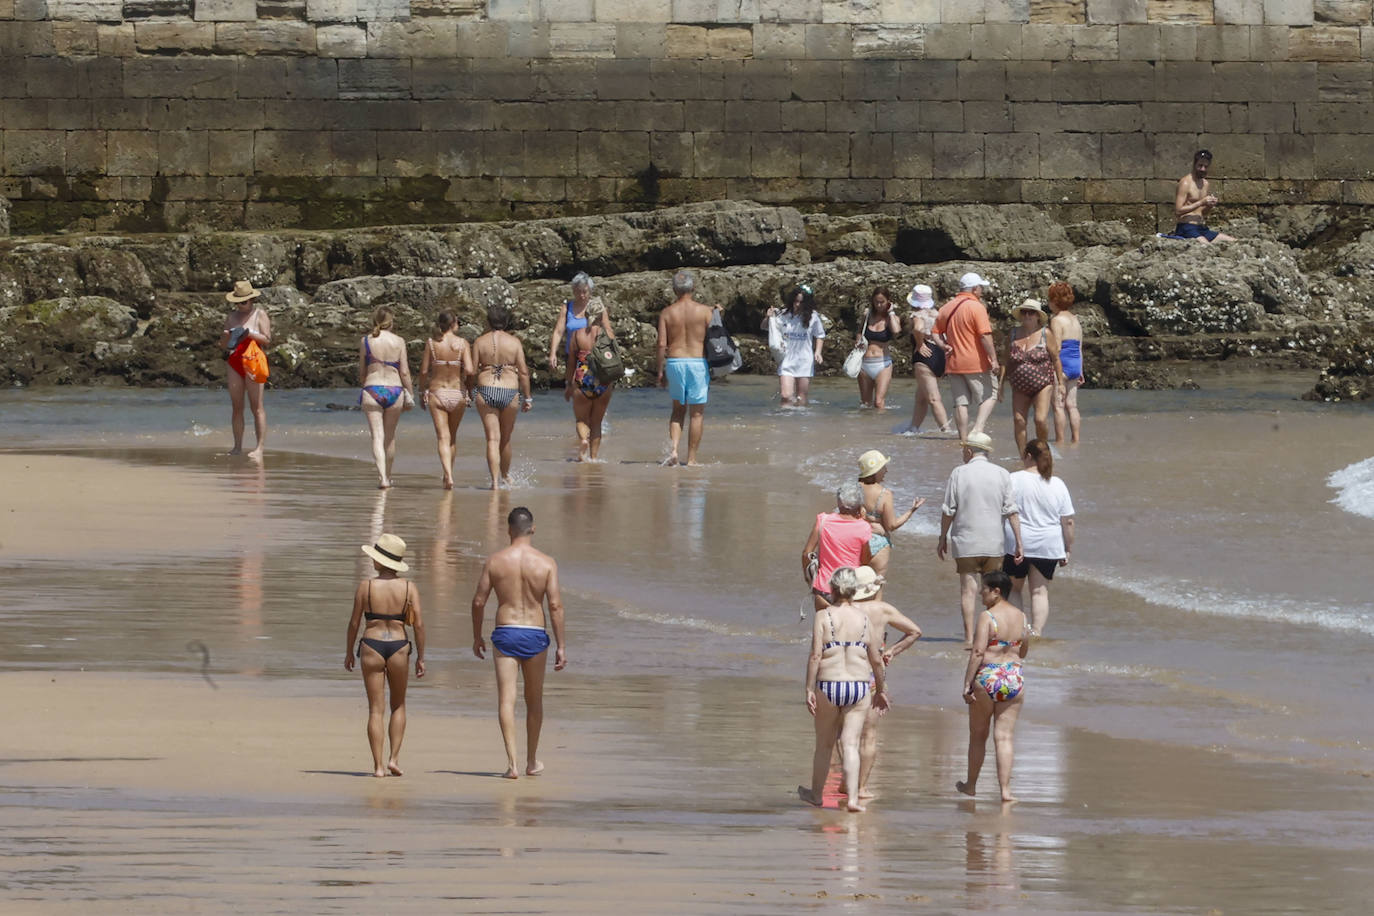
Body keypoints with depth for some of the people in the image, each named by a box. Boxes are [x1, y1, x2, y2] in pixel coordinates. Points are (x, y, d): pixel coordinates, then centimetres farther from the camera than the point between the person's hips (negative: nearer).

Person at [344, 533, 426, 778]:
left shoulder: (365, 587, -6)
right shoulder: (409, 588, -2)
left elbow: (354, 622, -1)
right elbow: (419, 624, -4)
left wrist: (349, 652, 12)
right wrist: (421, 657, 5)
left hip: (371, 647, -1)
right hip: (398, 647, 1)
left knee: (376, 710, 4)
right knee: (398, 706, 19)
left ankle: (378, 765, 0)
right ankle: (394, 757, 8)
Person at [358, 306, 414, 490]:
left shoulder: (366, 340, -2)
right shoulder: (399, 342, -1)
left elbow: (361, 372, 4)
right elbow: (404, 372, -1)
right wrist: (409, 395, 9)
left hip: (372, 390, -1)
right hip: (394, 390, 1)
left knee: (377, 436, -5)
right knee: (390, 436, 16)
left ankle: (382, 477, -19)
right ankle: (388, 476, 27)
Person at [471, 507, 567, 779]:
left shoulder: (495, 561, -2)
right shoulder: (546, 563, -4)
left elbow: (478, 601, 1)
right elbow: (555, 605, -8)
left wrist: (477, 636, 15)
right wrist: (561, 646, -3)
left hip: (505, 634, -1)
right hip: (535, 634, 1)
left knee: (506, 698, -3)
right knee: (534, 701, 16)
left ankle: (511, 760, -18)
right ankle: (532, 762, 27)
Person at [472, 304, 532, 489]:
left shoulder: (480, 342, 0)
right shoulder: (514, 342, 0)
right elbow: (523, 372, -1)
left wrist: (469, 392, 12)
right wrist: (527, 398, 7)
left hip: (485, 390, -1)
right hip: (510, 391, 1)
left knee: (493, 439, -1)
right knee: (505, 439, 18)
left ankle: (495, 481, -11)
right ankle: (505, 476, 34)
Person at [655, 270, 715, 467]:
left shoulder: (666, 313, 1)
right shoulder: (704, 310, -3)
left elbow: (662, 344, -2)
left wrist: (660, 371, 2)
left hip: (675, 362, 2)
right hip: (698, 362, -2)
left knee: (678, 410, 17)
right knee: (697, 413, 6)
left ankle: (673, 449, -3)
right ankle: (692, 458, 7)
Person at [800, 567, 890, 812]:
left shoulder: (824, 617, -5)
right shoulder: (864, 619, 3)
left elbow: (815, 656, -11)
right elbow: (876, 660, 7)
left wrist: (810, 689, -7)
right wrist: (881, 689, 19)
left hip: (829, 685, -1)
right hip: (859, 686, 1)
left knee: (824, 744, 14)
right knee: (850, 744, 1)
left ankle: (816, 793, 30)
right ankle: (853, 797, -10)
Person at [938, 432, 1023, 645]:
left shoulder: (958, 474, -4)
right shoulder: (1002, 474, 1)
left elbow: (948, 511, -2)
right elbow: (1011, 512, -2)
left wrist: (943, 539, 10)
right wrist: (1018, 543, 1)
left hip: (965, 543, -2)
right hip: (993, 543, 2)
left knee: (968, 590, 0)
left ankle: (969, 637, -6)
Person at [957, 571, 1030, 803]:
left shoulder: (987, 617, -13)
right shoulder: (1021, 616, 5)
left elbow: (977, 652, -17)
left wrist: (967, 683, -13)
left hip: (987, 679, -4)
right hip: (1014, 678, 4)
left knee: (978, 736, 12)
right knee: (1004, 737, 5)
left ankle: (971, 785, 26)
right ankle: (1005, 789, -4)